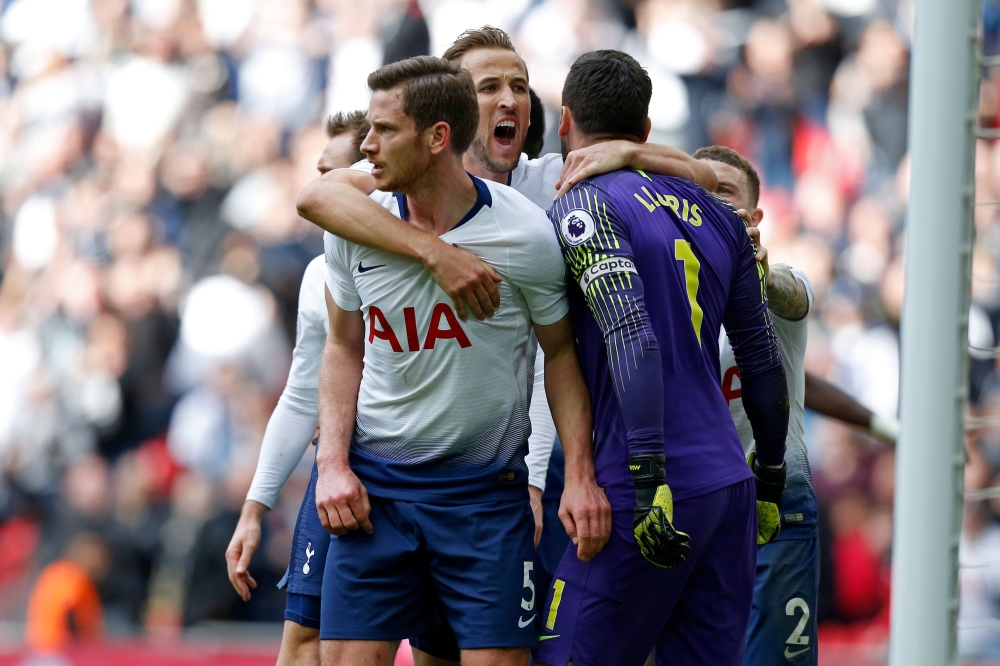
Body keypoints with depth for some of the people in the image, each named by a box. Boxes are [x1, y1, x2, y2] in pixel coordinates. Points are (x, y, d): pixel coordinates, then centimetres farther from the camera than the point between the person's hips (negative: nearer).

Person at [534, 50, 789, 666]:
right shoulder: (715, 214, 15)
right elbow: (762, 358, 18)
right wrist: (770, 480, 26)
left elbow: (632, 338, -19)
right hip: (730, 486, 7)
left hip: (660, 496, -7)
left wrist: (650, 478, -22)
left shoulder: (583, 206, -6)